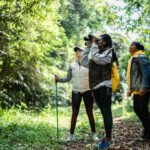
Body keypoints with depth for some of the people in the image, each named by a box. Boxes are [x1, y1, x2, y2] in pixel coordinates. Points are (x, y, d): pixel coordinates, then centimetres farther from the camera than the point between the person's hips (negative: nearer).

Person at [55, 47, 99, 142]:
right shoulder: (72, 65, 4)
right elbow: (68, 79, 6)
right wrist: (58, 79, -9)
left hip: (87, 91, -2)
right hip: (76, 92, 2)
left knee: (90, 113, 5)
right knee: (74, 113, 5)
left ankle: (94, 134, 15)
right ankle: (71, 135, 10)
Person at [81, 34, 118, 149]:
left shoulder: (109, 51, -2)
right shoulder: (97, 53, 21)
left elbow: (97, 59, -19)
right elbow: (84, 62, 17)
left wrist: (94, 44, -8)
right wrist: (88, 47, 13)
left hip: (104, 86, -8)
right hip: (96, 87, 8)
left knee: (107, 112, -6)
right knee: (104, 113, 11)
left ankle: (108, 139, -4)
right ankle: (107, 137, 16)